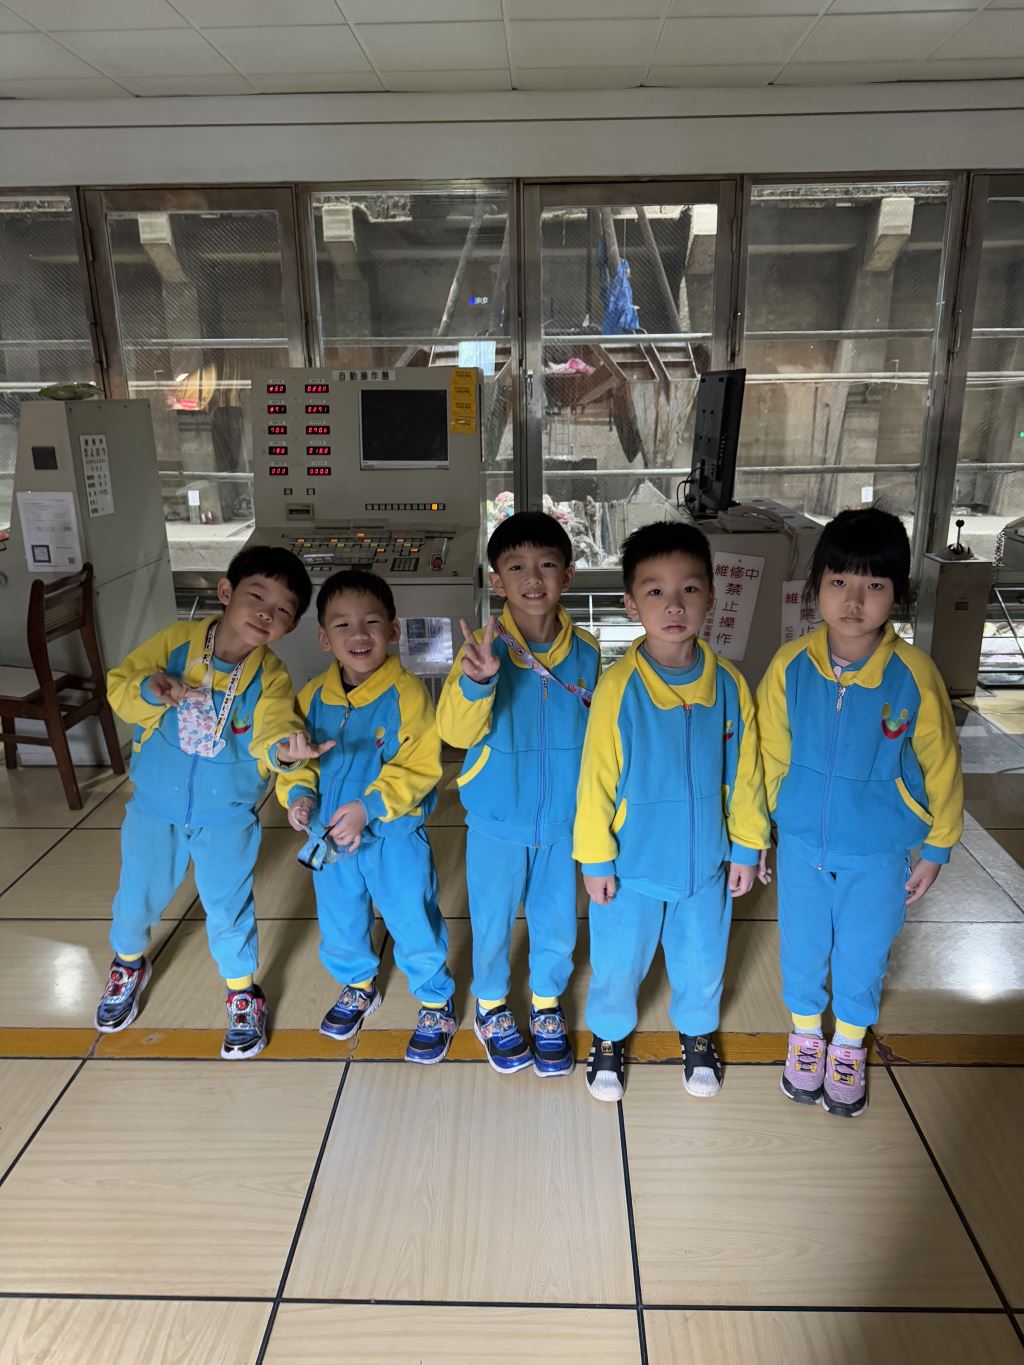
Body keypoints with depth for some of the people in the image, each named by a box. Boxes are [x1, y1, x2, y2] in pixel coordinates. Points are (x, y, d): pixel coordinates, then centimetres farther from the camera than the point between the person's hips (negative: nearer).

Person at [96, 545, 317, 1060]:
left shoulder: (272, 676, -15)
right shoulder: (175, 640, -13)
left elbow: (271, 732, -28)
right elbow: (118, 685, -8)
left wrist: (283, 748, -52)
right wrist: (150, 690, -31)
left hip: (226, 815, -2)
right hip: (154, 805, 2)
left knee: (227, 906, 8)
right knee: (136, 898, 19)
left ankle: (243, 993, 34)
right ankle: (129, 964, 52)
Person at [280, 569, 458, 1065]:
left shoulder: (407, 693, -19)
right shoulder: (312, 697, -4)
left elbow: (418, 768, -20)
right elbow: (297, 758, 6)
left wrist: (368, 807, -28)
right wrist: (298, 793, -14)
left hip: (395, 838, -5)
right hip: (331, 838, 5)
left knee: (415, 926, 9)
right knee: (339, 925, 23)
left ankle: (436, 1004, 35)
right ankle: (357, 987, 52)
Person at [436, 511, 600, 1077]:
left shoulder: (585, 651, -6)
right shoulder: (483, 647, -15)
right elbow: (457, 732, -26)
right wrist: (477, 681, -43)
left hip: (562, 820, 2)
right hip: (496, 820, -2)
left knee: (557, 924, 17)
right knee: (493, 923, 16)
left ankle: (546, 1008, 44)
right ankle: (491, 1008, 44)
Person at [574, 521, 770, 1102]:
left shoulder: (730, 684, -9)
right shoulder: (618, 687, -18)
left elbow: (745, 774, 0)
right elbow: (598, 779, -11)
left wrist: (747, 848, 4)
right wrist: (595, 859, -7)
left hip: (706, 860, 3)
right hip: (632, 861, -2)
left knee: (702, 956, 21)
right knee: (619, 958, 15)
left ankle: (698, 1034, 50)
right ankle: (609, 1038, 44)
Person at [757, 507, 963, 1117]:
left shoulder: (915, 675, -19)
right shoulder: (790, 666, -14)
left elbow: (941, 765, -5)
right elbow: (771, 757, -2)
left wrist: (936, 848, 3)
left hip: (879, 853, -1)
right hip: (802, 844, 1)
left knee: (863, 953, 18)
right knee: (802, 945, 19)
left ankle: (849, 1045, 45)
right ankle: (806, 1032, 46)